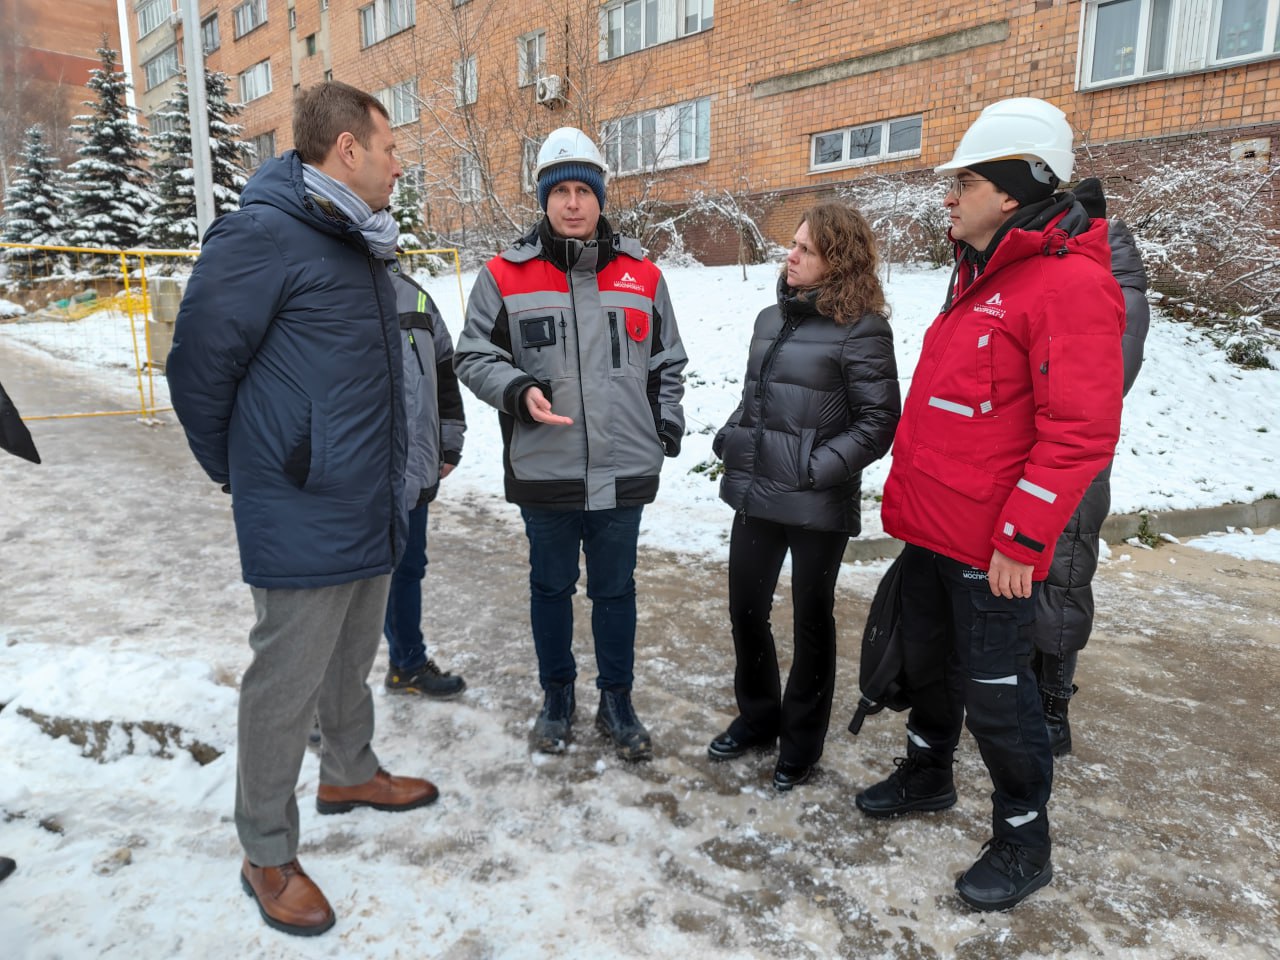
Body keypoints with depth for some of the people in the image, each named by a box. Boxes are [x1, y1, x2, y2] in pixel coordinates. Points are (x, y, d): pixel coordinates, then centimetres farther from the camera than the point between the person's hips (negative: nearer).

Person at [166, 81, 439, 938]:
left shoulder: (365, 246, 11)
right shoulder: (264, 235, -16)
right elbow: (199, 368, -13)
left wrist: (385, 480, 17)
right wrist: (243, 473, 0)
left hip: (372, 511, 8)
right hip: (305, 520, -8)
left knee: (353, 658, 23)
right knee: (287, 683, 6)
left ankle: (349, 773, 45)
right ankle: (268, 856, 25)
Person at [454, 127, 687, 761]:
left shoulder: (642, 276, 7)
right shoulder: (505, 276, -1)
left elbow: (667, 362, 15)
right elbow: (473, 356, 3)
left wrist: (668, 422, 3)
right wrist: (519, 392, -16)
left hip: (623, 470, 1)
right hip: (543, 471, -1)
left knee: (615, 588, 13)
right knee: (551, 586, 15)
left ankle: (617, 701, 31)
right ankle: (556, 696, 35)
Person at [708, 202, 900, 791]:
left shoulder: (860, 330, -11)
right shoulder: (773, 318, 10)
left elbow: (879, 422, -12)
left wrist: (819, 467, -18)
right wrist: (729, 440, 5)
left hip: (818, 506, -6)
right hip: (755, 495, 7)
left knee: (811, 618, 10)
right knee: (745, 609, 15)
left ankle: (802, 739, 30)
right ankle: (757, 716, 38)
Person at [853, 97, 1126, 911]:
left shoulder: (1070, 283, -16)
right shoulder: (980, 276, 13)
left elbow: (1081, 433, -22)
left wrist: (1021, 539, -21)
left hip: (993, 545, -9)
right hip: (929, 529, 9)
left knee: (995, 691, 5)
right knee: (928, 661, 22)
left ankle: (1024, 841, 26)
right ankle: (928, 775, 44)